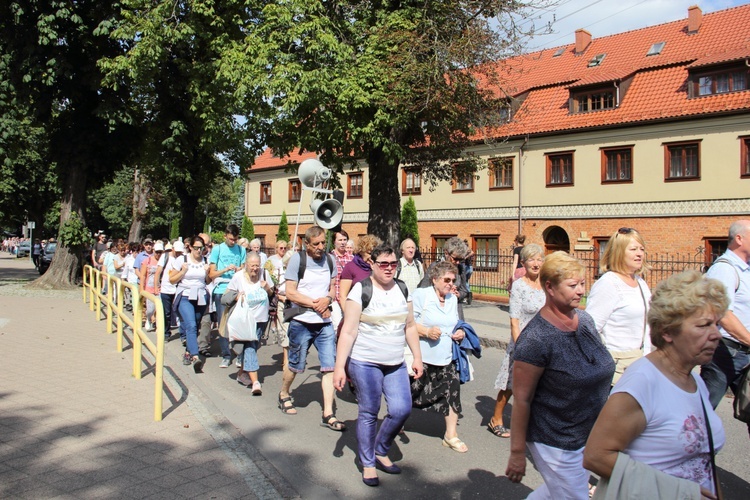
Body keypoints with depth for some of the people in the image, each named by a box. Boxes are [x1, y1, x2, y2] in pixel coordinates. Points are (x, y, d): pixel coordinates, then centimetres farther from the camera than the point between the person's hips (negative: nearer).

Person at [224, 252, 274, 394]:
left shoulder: (263, 273, 1)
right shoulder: (238, 277, -6)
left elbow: (272, 292, 13)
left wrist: (267, 287, -9)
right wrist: (236, 298, -19)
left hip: (261, 318, 4)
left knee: (252, 347, 13)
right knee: (250, 346, -14)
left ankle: (242, 373, 34)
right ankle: (255, 382, -18)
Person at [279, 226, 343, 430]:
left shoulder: (329, 260, 5)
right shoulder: (297, 260, -8)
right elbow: (290, 293, -11)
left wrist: (327, 299, -10)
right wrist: (315, 304, -14)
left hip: (325, 322, 4)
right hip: (302, 323, -3)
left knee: (329, 366, -2)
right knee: (295, 365, 11)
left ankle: (328, 414, 4)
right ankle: (284, 395, 40)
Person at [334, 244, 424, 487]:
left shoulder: (402, 289, 7)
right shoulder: (361, 290, -9)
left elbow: (410, 326, 15)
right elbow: (348, 331, -11)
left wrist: (417, 357, 12)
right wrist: (340, 366, -14)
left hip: (396, 364, 5)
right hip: (365, 362, -5)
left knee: (402, 409, -1)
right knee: (368, 414, 5)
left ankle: (380, 452, 24)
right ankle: (368, 464, 25)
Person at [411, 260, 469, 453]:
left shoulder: (453, 299, 11)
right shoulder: (421, 295, -10)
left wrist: (459, 333, 3)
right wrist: (427, 331, -27)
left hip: (445, 358, 5)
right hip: (421, 357, -5)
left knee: (452, 391, -5)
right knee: (408, 394, 8)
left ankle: (451, 435, 9)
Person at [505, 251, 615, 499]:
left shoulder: (585, 319, -1)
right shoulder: (535, 338, -24)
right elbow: (521, 400, -20)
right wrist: (517, 452, -15)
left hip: (589, 436, 8)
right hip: (556, 445, -7)